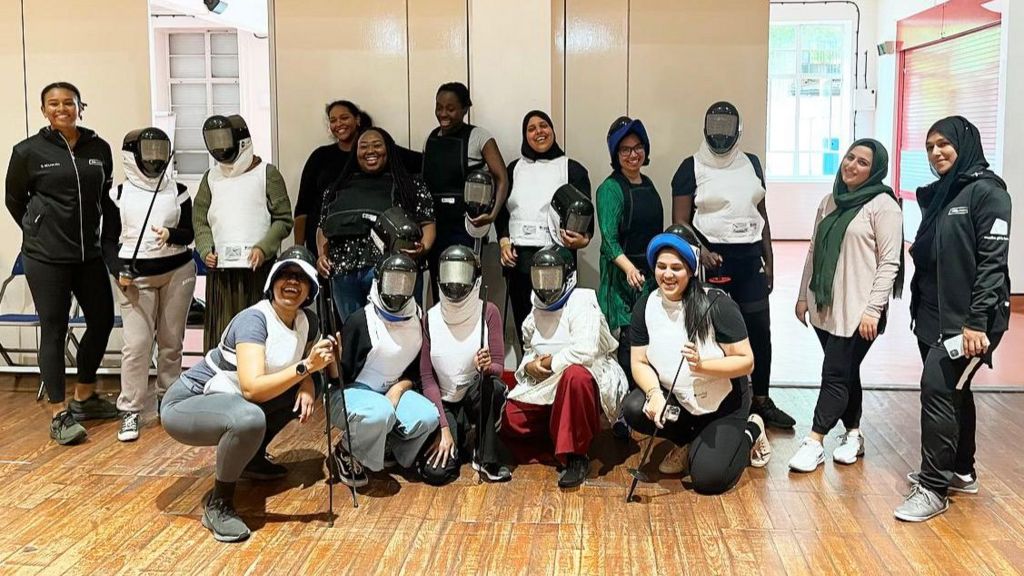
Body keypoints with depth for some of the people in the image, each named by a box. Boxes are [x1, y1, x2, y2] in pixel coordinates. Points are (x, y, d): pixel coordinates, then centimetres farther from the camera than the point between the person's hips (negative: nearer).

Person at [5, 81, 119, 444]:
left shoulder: (99, 148, 5)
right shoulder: (29, 151, -4)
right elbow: (15, 200, 7)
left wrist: (110, 241, 8)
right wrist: (40, 234, 11)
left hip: (89, 254, 4)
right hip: (46, 258, -4)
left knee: (102, 320, 10)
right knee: (54, 331, 0)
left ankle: (85, 397, 30)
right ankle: (59, 415, 9)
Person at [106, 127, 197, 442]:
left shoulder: (178, 191, 6)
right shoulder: (119, 193, 3)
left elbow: (189, 234, 5)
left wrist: (171, 235, -17)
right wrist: (119, 271, -8)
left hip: (177, 272, 2)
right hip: (136, 277, -2)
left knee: (171, 342, 7)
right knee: (136, 344, -7)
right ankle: (130, 411, 1)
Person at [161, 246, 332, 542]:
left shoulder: (307, 321, -3)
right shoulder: (254, 319, -25)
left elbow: (307, 368, 13)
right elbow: (252, 388, -35)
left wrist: (307, 386, -9)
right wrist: (305, 367, -38)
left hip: (229, 402, 8)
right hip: (185, 404, -8)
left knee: (302, 392, 5)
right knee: (249, 418, -37)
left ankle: (251, 457, 18)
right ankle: (218, 504, -15)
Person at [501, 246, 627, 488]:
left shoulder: (581, 302, -14)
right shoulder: (536, 309, 10)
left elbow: (585, 351, -29)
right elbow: (528, 350, 19)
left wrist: (551, 364, -17)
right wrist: (529, 365, -5)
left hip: (587, 379, -7)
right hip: (545, 386, 7)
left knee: (575, 375, -43)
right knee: (507, 419, -11)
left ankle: (576, 458, -28)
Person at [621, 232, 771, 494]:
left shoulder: (717, 305, -20)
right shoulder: (646, 306, -7)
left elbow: (746, 362, -19)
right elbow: (640, 362, -7)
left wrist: (701, 365, -36)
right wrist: (655, 393, -28)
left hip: (724, 404, -4)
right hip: (677, 400, 4)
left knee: (708, 480, -17)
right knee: (634, 409, -26)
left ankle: (750, 431, 15)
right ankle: (687, 441, 6)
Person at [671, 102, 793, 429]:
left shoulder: (751, 163, 12)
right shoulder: (692, 167, -2)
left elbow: (761, 215, 16)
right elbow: (680, 222, -6)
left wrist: (768, 260, 12)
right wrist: (700, 252, -22)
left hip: (749, 257, 5)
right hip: (712, 258, -4)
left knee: (759, 330, 6)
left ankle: (761, 401, 18)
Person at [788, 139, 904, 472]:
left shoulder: (883, 205, -8)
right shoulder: (830, 202, 12)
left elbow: (889, 263, -12)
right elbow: (814, 251, 16)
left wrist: (873, 310, -17)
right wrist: (803, 295, 14)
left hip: (857, 309, -6)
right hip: (825, 305, 6)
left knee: (835, 374, -3)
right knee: (845, 372, 14)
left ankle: (815, 442, 3)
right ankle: (853, 435, 26)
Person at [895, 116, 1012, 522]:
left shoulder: (986, 191, -10)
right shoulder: (936, 195, 14)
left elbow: (993, 260, -16)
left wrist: (977, 322, -21)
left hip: (966, 318, -8)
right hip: (932, 314, 8)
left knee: (938, 388, -12)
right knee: (952, 391, 15)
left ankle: (933, 488, -6)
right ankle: (961, 472, 28)